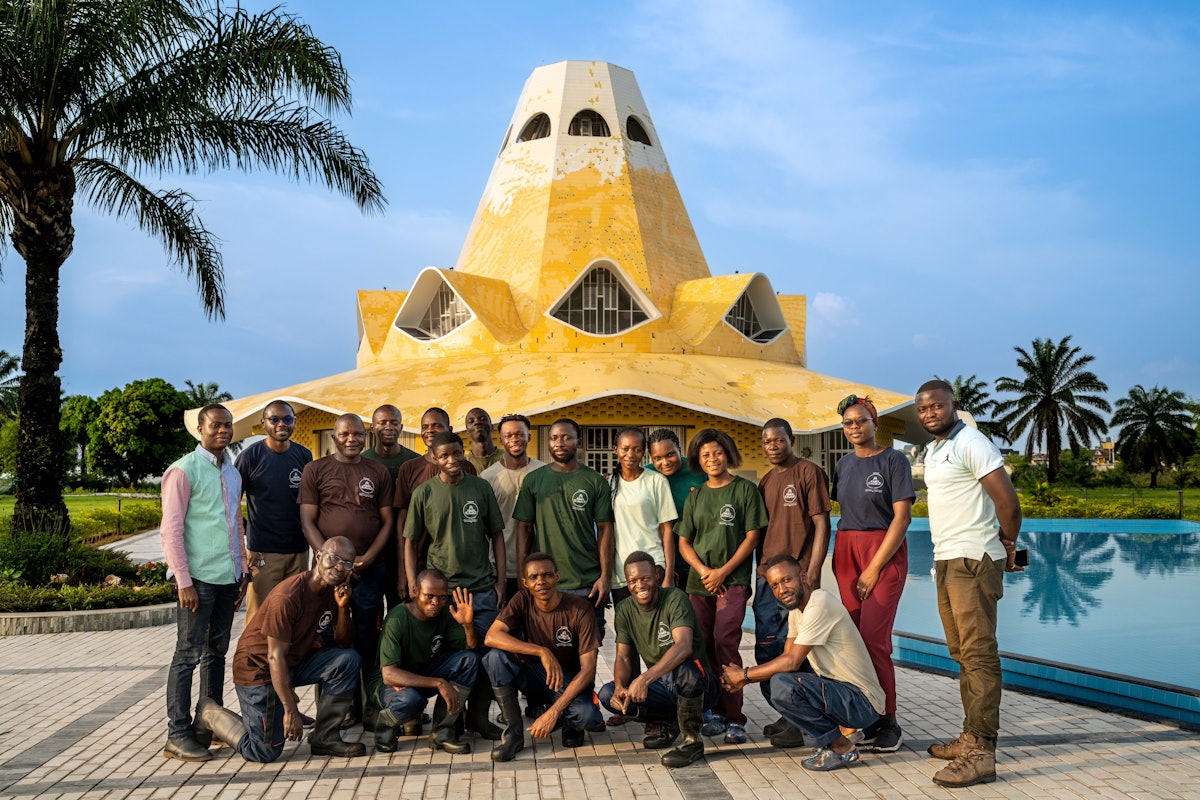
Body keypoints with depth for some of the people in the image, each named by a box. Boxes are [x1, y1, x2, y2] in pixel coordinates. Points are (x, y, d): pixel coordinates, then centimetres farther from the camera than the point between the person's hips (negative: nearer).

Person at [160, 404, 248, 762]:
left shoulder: (233, 473, 14)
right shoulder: (184, 470, -8)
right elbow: (171, 530, -11)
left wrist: (243, 571, 17)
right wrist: (183, 581, -14)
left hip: (228, 578, 7)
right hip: (198, 578, -7)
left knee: (217, 653, 13)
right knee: (188, 655, -2)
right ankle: (178, 735, 5)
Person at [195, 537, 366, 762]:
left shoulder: (334, 591, -3)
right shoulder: (287, 597, -27)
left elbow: (344, 643, 0)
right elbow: (275, 657, -25)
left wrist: (343, 608, -19)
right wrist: (291, 711, -23)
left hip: (295, 662, 7)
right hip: (259, 669, -7)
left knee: (348, 660, -13)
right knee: (265, 752, -6)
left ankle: (324, 738, -3)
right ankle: (208, 711, 17)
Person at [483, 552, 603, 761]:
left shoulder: (579, 609, -18)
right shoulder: (523, 601, -10)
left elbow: (588, 669, -21)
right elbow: (491, 637, -24)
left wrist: (553, 712, -30)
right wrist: (542, 652, -33)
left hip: (570, 681, -2)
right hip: (536, 677, 3)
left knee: (585, 715, -36)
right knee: (496, 656, -25)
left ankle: (569, 722, 4)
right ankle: (513, 733, -12)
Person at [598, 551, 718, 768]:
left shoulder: (675, 598, -18)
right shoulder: (625, 609, 0)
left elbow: (684, 646, -34)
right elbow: (623, 657, -1)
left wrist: (645, 679, -45)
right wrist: (620, 687, -24)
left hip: (699, 686, -5)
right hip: (662, 687, 6)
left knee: (684, 669, -40)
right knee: (607, 694, -17)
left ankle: (692, 740, -17)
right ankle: (668, 721, 4)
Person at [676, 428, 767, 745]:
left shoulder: (745, 489, 2)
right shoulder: (695, 498, 13)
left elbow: (752, 537, -2)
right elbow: (684, 542, 12)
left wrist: (723, 571, -9)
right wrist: (703, 570, -6)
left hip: (733, 580, -4)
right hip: (699, 581, 4)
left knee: (725, 642, -16)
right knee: (705, 646, 2)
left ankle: (735, 719, -9)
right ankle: (716, 712, 14)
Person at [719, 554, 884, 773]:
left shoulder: (820, 604, -19)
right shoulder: (796, 610, 11)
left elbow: (792, 662, -21)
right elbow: (786, 656, 11)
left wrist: (744, 675, -10)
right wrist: (745, 678, -3)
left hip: (862, 701, -10)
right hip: (839, 689, 10)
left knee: (782, 686, -27)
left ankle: (841, 747, -9)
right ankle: (841, 729, 11)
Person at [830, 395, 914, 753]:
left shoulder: (893, 460, -4)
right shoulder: (844, 464, 13)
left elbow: (902, 517, -10)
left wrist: (874, 568, -13)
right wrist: (842, 560, 4)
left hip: (885, 552, -5)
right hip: (846, 552, 5)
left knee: (874, 639, -11)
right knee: (856, 638, 2)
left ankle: (889, 721, 2)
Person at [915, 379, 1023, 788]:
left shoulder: (970, 443, -12)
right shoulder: (933, 450, 17)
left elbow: (1007, 501, -17)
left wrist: (1007, 546, -4)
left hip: (972, 562, -10)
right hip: (946, 561, 10)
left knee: (978, 654, -9)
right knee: (962, 654, 13)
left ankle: (980, 753, -9)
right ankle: (971, 737, 21)